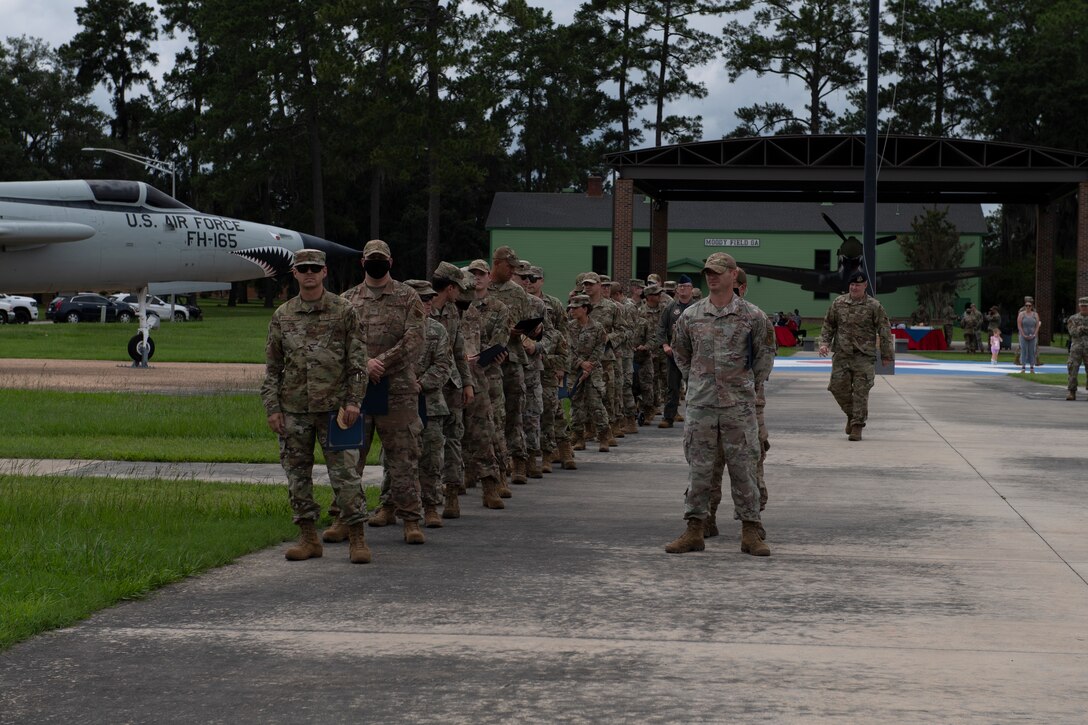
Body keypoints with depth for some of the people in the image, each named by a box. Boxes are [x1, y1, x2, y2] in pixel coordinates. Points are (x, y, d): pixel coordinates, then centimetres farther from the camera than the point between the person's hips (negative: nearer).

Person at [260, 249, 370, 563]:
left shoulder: (343, 312, 2)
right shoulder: (282, 316, 8)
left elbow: (357, 361, 1)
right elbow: (272, 367, 10)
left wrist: (353, 400, -7)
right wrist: (272, 408, 2)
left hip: (333, 407, -3)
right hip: (293, 410, 3)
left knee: (344, 473, -6)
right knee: (297, 475, 6)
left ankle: (357, 538, -1)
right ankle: (308, 538, 15)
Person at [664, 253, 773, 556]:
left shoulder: (752, 317, 0)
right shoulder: (690, 316, 5)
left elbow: (766, 353, 11)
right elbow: (680, 353, 20)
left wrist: (750, 383, 9)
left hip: (739, 406, -2)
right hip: (700, 405, 2)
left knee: (743, 468, 1)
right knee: (699, 468, 4)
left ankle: (750, 533, 6)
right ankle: (694, 530, 10)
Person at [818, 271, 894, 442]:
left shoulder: (874, 306, -1)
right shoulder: (839, 303, 8)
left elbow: (884, 330, 1)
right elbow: (828, 324, 17)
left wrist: (886, 355, -1)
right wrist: (824, 343, 2)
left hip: (863, 355, -3)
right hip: (841, 353, 3)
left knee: (861, 391, -6)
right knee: (838, 387, 0)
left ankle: (857, 425, 1)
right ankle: (851, 414, 25)